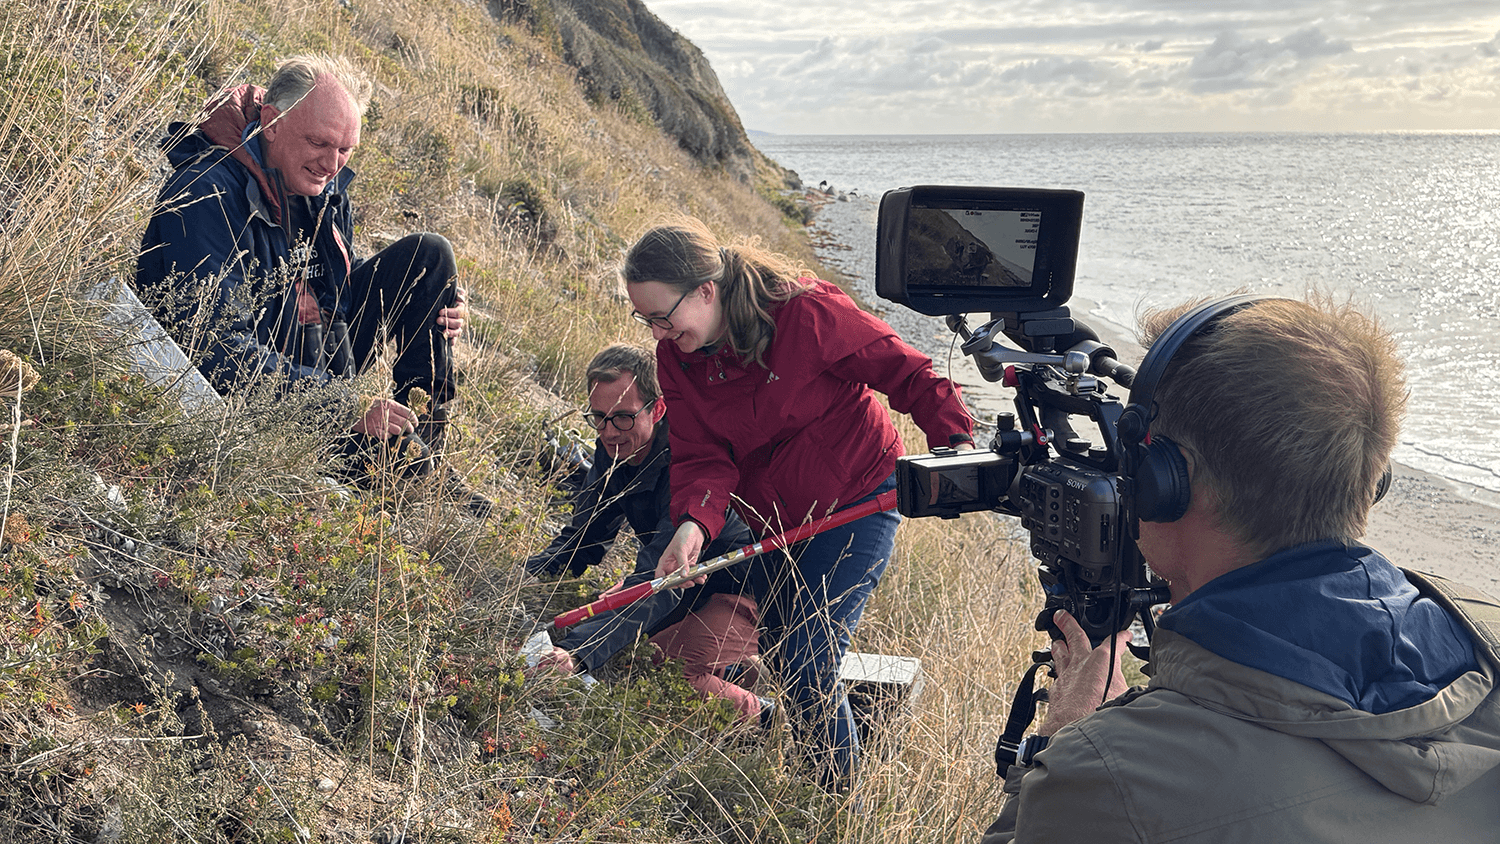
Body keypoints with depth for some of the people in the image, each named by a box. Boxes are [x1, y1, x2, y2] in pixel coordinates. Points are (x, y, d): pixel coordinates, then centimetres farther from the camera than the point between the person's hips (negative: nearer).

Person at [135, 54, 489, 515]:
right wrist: (348, 406, -35)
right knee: (379, 430, -35)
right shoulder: (206, 193, -24)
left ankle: (425, 454, -1)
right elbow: (218, 348, -31)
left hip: (319, 365, 8)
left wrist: (437, 313, -5)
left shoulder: (321, 183, 0)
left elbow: (341, 280, 15)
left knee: (426, 255, -2)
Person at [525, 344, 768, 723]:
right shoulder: (615, 448, -8)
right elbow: (580, 538, -2)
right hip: (681, 578, 9)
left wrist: (578, 651, -57)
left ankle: (760, 713, 5)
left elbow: (660, 583, -44)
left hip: (738, 583, -9)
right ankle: (731, 663, 16)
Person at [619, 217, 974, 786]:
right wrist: (693, 523, -33)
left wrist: (953, 437, -31)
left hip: (857, 503, -6)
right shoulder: (676, 357, -7)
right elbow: (702, 457, -13)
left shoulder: (806, 311, -24)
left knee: (807, 664, -11)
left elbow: (907, 372, -17)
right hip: (770, 519, 6)